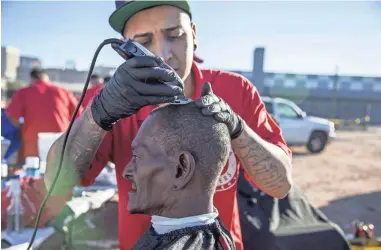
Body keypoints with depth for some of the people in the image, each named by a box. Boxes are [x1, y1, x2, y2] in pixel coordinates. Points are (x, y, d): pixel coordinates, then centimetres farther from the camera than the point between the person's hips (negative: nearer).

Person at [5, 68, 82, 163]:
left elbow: (12, 116, -3)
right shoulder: (64, 91, 12)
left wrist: (22, 127, 15)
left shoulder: (23, 93, 7)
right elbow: (79, 115, 12)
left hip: (34, 146, -2)